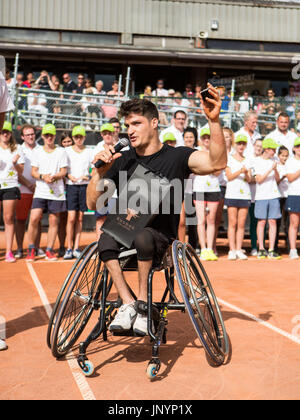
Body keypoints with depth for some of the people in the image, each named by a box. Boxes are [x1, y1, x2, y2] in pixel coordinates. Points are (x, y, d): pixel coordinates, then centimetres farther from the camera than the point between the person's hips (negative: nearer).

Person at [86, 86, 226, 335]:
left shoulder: (176, 157, 0)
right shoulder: (122, 161, 10)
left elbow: (217, 163, -19)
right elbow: (93, 204, 4)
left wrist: (214, 120, -30)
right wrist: (99, 172, -13)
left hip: (161, 239, -2)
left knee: (143, 236, -36)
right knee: (106, 240, -31)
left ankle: (143, 302, -20)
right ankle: (128, 304, -25)